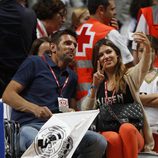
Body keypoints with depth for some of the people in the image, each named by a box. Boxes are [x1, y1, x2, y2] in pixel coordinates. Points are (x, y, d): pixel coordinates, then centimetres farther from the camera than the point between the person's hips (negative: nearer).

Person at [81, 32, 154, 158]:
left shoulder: (129, 76, 9)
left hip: (132, 134, -1)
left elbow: (143, 67, -16)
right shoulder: (98, 84, 18)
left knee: (126, 128, -37)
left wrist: (147, 48, -38)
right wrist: (94, 87, -6)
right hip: (106, 136, 1)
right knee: (113, 138, -35)